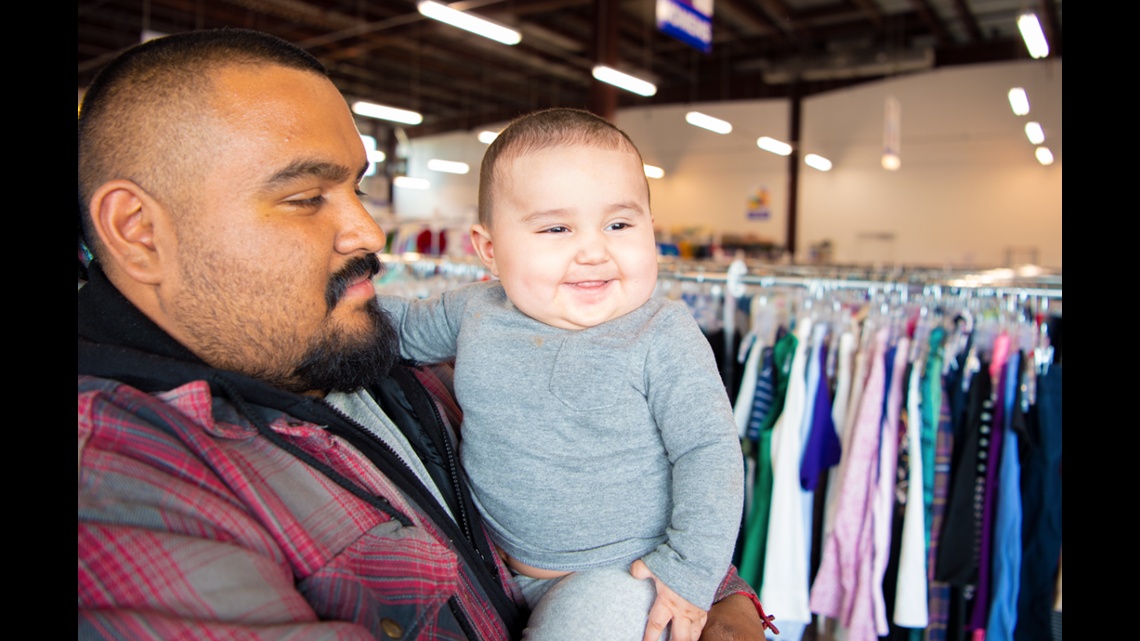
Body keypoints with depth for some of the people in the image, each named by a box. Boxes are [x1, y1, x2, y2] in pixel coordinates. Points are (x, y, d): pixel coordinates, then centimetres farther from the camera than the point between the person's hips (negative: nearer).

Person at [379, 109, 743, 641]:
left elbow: (708, 453, -14)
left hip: (619, 573, -4)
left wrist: (691, 571, -18)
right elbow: (404, 327, 13)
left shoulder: (663, 337, -17)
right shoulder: (474, 313, -6)